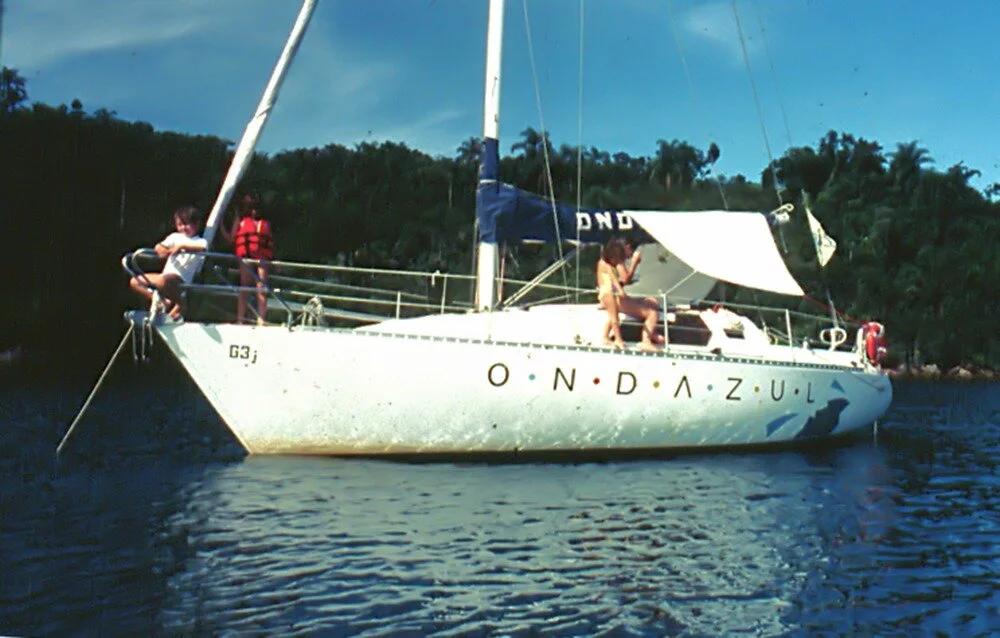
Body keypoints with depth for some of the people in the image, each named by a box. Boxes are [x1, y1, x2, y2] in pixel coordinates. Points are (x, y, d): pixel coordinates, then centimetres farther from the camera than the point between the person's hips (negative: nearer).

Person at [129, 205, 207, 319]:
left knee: (163, 281, -39)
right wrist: (160, 248, -15)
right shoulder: (175, 237, 20)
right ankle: (164, 302, -4)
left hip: (180, 279, -7)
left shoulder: (200, 241, 3)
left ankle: (180, 304, -13)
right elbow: (159, 248, 9)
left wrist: (181, 246, -26)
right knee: (135, 282, 1)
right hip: (165, 276, 8)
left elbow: (202, 248, -22)